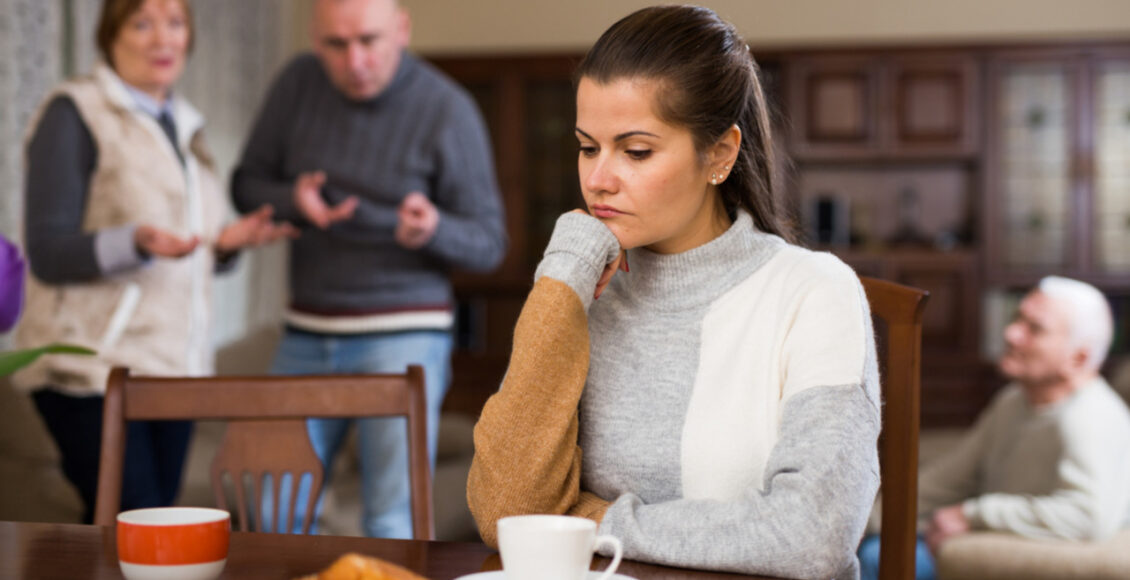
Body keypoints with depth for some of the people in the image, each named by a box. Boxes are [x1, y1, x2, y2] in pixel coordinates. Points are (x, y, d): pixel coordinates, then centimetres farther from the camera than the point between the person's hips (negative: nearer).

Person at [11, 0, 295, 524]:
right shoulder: (74, 114, -5)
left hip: (175, 367, 7)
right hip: (94, 369, -7)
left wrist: (225, 243, 2)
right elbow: (48, 255, -11)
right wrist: (139, 242, -27)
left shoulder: (184, 125, 17)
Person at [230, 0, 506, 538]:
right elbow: (246, 185, 8)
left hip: (402, 336, -5)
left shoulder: (447, 110, -11)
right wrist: (292, 200, -15)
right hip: (307, 333, 5)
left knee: (393, 525, -6)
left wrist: (432, 230, -28)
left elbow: (488, 244, -6)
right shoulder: (300, 83, 0)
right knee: (276, 517, 11)